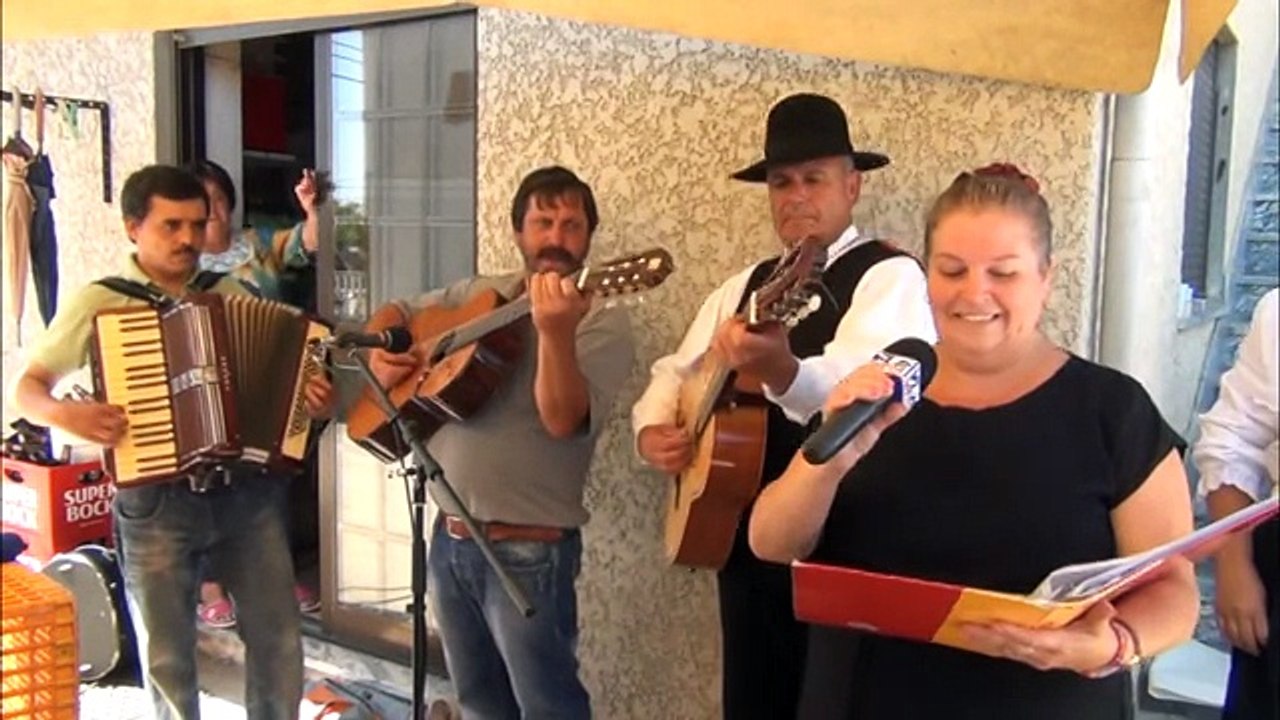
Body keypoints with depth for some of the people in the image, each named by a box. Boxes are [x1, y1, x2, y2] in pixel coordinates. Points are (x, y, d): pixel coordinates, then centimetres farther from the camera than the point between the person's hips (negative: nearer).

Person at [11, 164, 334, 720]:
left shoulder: (230, 294, 10)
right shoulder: (98, 304, 0)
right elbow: (26, 389, 2)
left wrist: (308, 399, -5)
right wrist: (65, 414, -20)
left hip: (248, 490, 3)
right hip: (154, 499, -2)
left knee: (278, 637, 7)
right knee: (166, 653, 8)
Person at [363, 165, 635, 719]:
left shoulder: (602, 323, -11)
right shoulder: (479, 294, 9)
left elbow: (562, 419, -24)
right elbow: (396, 313, 20)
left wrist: (555, 332, -38)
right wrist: (379, 350, -1)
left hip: (527, 549, -6)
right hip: (451, 537, 6)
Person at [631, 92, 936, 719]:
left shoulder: (890, 275, -11)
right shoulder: (746, 285, 13)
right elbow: (675, 373, 18)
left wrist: (781, 372, -51)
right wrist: (652, 431, -3)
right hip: (746, 536, 6)